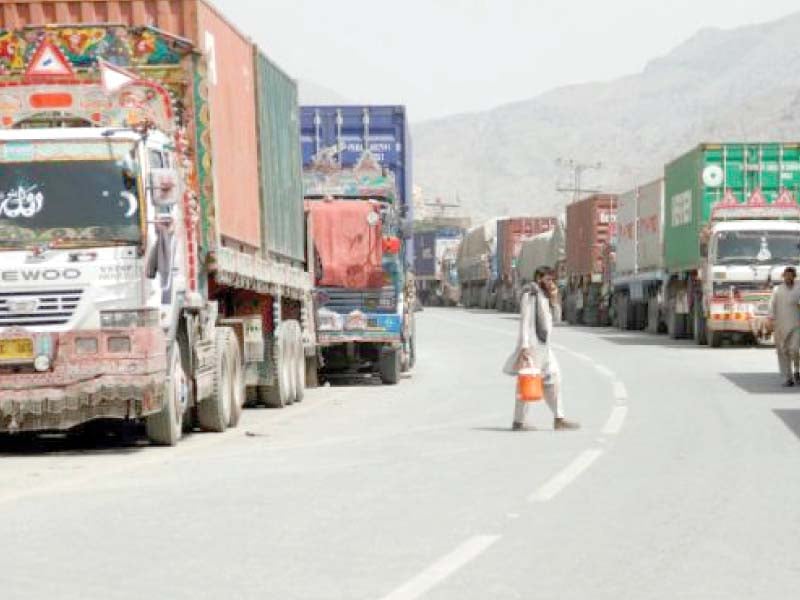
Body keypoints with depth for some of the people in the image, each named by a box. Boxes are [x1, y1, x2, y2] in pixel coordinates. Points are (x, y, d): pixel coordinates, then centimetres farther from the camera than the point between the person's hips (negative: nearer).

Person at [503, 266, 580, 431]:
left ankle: (559, 420, 8)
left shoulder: (543, 296, 17)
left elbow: (554, 317, 15)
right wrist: (524, 346, -24)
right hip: (532, 345, -10)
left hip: (544, 346, 10)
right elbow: (525, 321, -18)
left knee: (552, 380, 7)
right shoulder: (530, 294, -11)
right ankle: (518, 422, 2)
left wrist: (553, 298, 1)